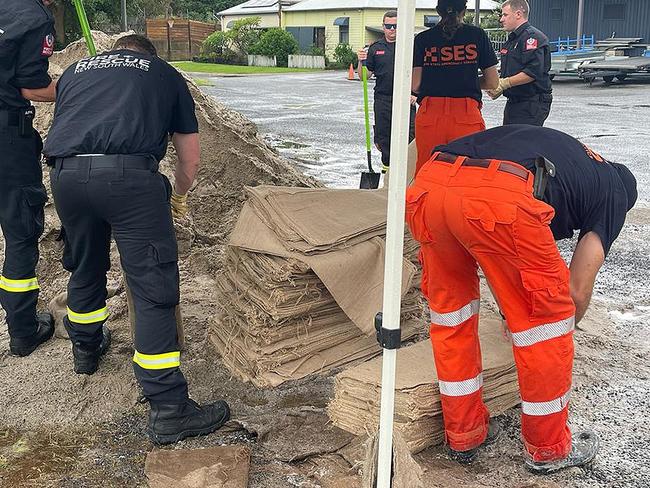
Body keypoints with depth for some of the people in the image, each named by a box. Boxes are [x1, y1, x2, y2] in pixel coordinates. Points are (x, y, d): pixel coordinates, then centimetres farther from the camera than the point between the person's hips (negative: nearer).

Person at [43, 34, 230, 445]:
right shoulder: (166, 75, 24)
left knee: (85, 268, 26)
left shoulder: (75, 71, 31)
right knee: (154, 289, 0)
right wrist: (178, 197, 46)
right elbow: (190, 160, 26)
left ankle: (86, 349, 49)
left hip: (65, 174, 4)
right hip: (128, 174, -4)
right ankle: (169, 411, 1)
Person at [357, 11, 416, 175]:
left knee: (408, 134, -8)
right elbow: (364, 76, 9)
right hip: (382, 98, 2)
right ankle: (387, 163, 23)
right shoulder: (375, 48, 9)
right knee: (383, 135, 7)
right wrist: (361, 62, -9)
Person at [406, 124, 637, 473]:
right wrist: (561, 331, 43)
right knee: (547, 314, 17)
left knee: (448, 305, 26)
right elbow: (578, 291, 22)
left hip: (427, 185, 6)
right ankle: (548, 448, 33)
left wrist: (512, 312, 63)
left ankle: (463, 434, 37)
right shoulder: (615, 192, 28)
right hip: (498, 198, -6)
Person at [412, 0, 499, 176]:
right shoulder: (477, 35, 5)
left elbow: (415, 86, 3)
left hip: (429, 115, 1)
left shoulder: (422, 39, 5)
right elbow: (492, 82, 7)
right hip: (467, 114, -1)